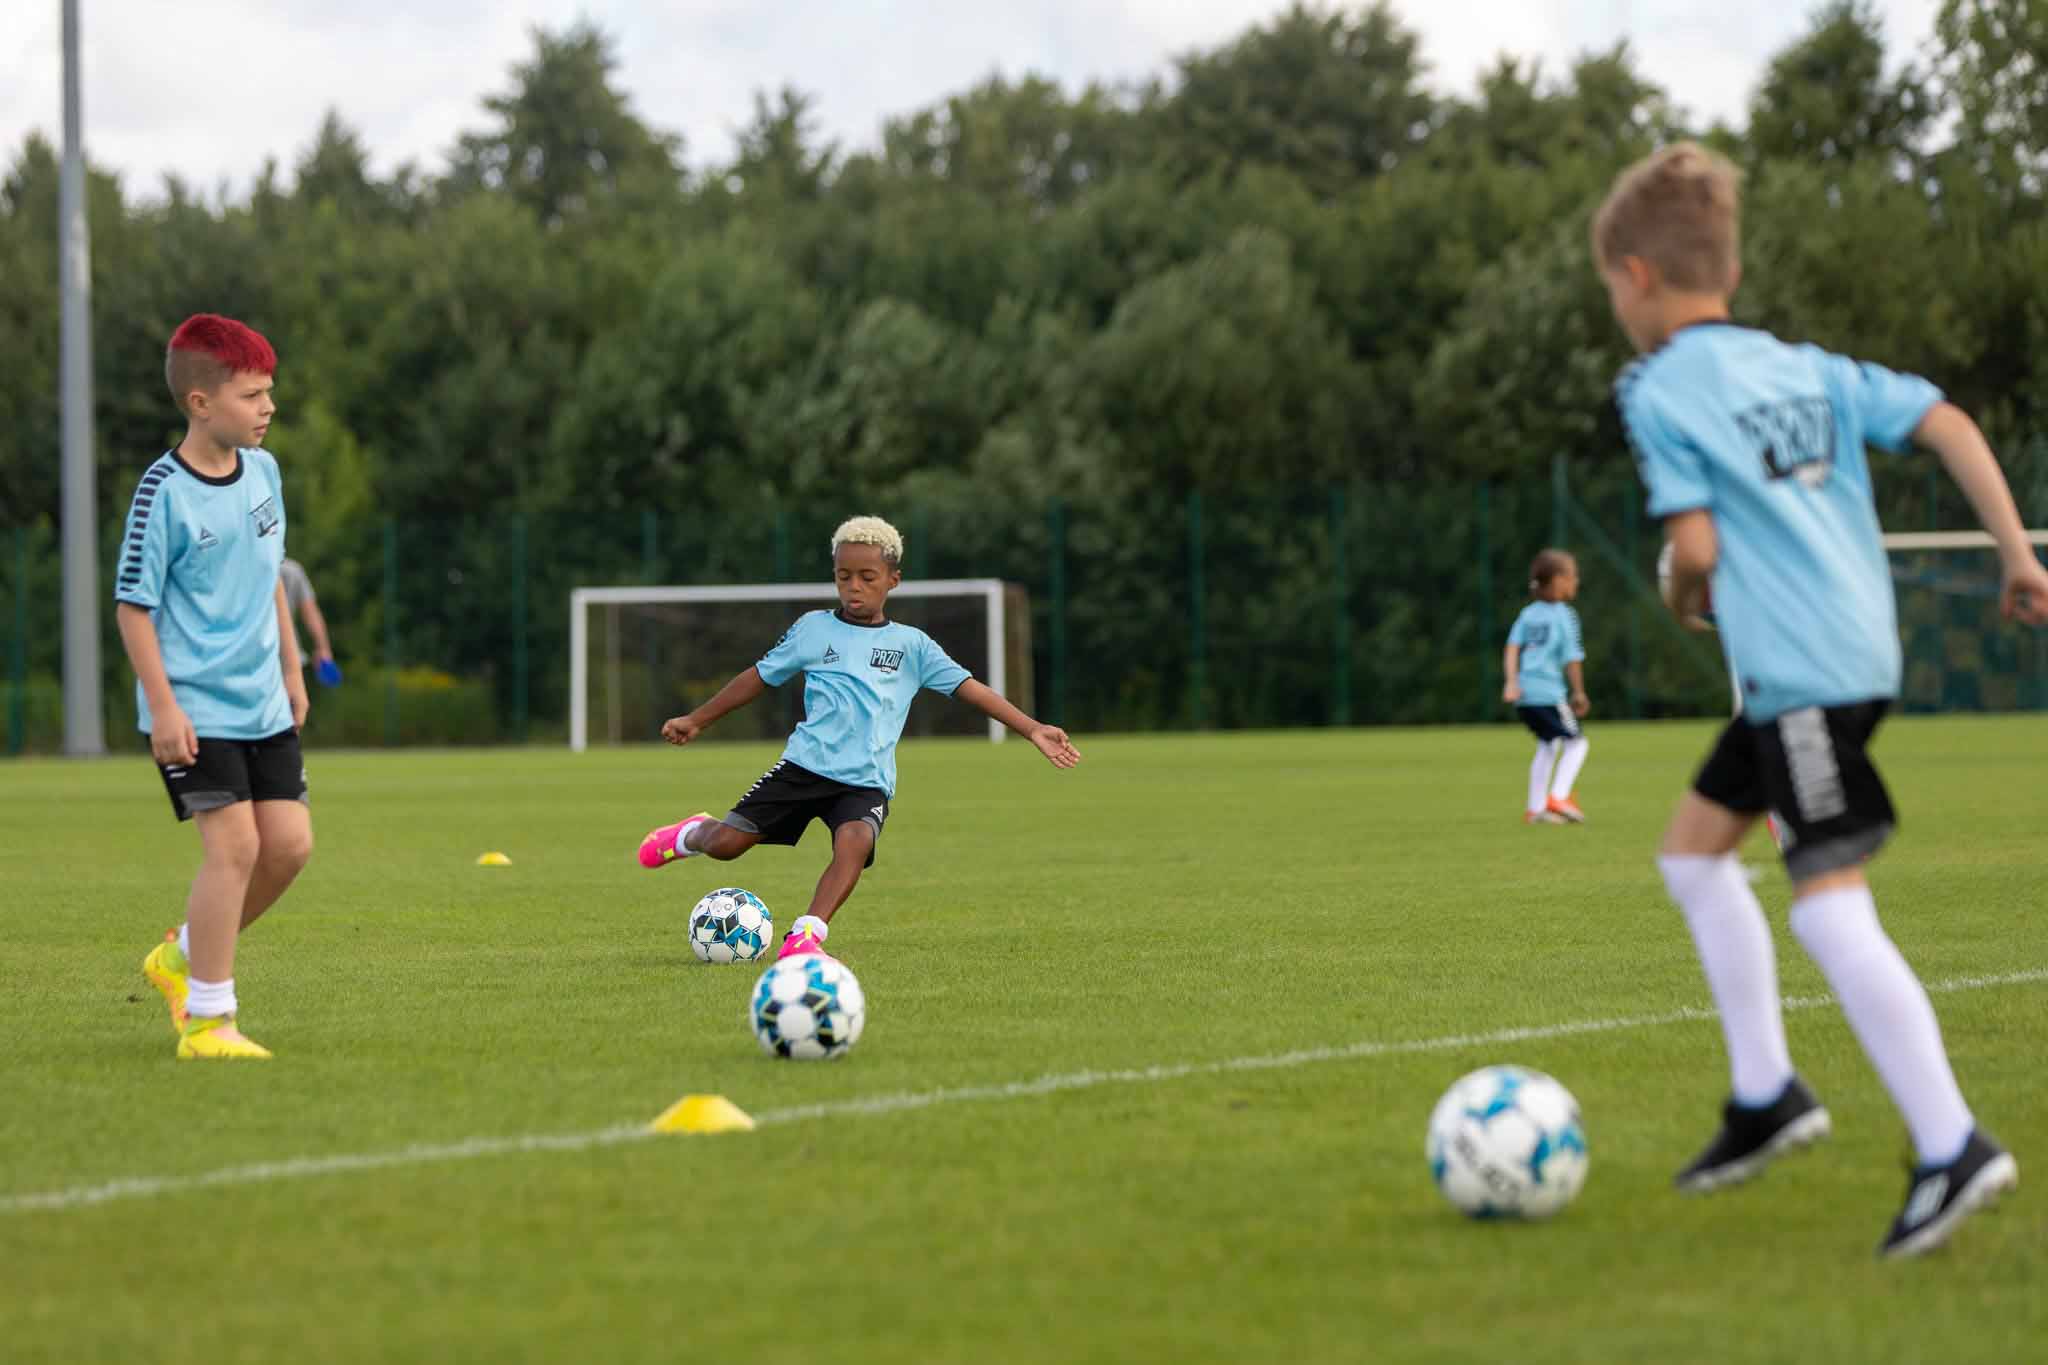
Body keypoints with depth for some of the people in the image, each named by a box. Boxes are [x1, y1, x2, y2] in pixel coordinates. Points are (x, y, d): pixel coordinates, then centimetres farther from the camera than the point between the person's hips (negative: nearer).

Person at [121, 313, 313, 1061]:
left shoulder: (262, 470, 6)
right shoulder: (164, 492, -15)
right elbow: (133, 606, -12)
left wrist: (291, 667, 20)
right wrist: (163, 706, -16)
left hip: (263, 704, 7)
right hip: (195, 709, -7)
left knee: (290, 841, 3)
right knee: (235, 843, -14)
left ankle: (184, 956, 24)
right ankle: (206, 1019, -4)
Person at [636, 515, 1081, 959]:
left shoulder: (912, 645, 7)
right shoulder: (813, 629, 8)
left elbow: (969, 688, 2)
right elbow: (761, 676, 18)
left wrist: (1032, 730, -8)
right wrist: (697, 721, 25)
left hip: (867, 781, -1)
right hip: (806, 765, 1)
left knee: (856, 841, -33)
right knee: (726, 844, -6)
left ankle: (804, 937, -36)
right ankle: (695, 834, 31)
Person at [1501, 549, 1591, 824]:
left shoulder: (1528, 614, 12)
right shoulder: (1565, 615, -7)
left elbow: (1512, 648, 1)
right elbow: (1572, 659, -9)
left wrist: (1511, 682, -6)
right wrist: (1579, 692, 2)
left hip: (1523, 695, 7)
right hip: (1548, 692, -7)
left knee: (1547, 745, 23)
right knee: (1576, 742, 5)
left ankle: (1535, 808, 23)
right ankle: (1558, 796, -11)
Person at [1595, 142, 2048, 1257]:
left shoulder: (1660, 392, -6)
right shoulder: (1808, 368, 15)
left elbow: (1696, 546, -12)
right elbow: (1945, 423, 7)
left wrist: (1684, 599, 11)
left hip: (1805, 676, -9)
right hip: (1856, 649, 9)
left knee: (1829, 907, -12)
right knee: (1693, 851, 21)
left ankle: (1952, 1147, -18)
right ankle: (1764, 1095, 23)